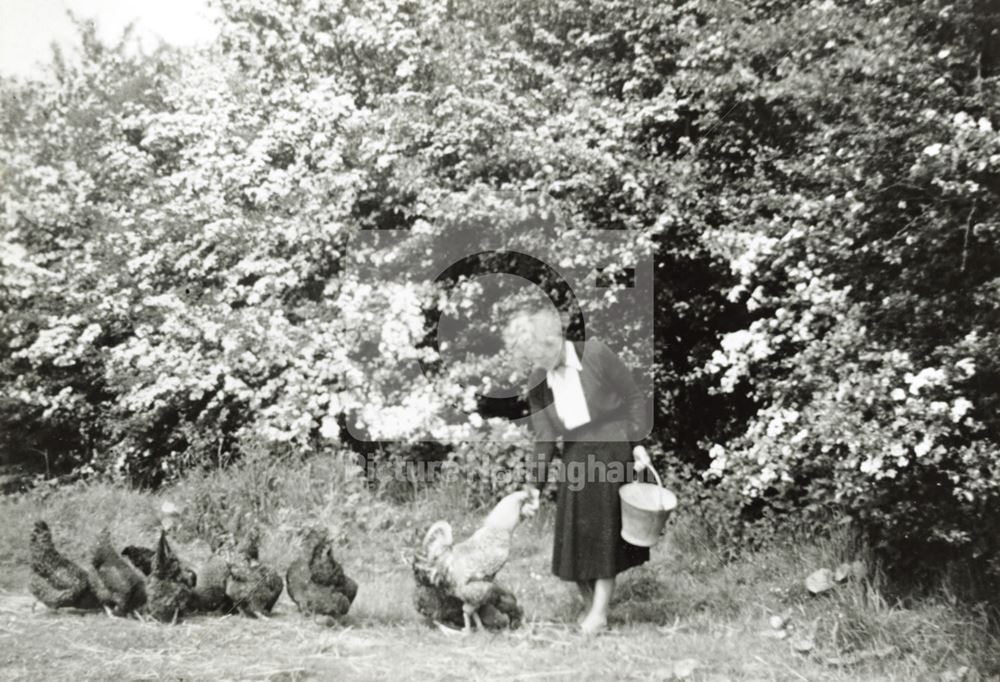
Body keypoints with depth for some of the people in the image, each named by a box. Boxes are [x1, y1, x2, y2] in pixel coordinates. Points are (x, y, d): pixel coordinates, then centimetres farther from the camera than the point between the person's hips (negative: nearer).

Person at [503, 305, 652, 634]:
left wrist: (638, 443, -12)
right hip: (576, 458, 4)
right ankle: (589, 606, 19)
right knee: (576, 537, 4)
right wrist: (533, 485, -5)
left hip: (614, 451, -4)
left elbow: (633, 397, -6)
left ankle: (600, 614, 3)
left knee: (607, 534, -3)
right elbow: (543, 437, 0)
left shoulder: (595, 354, -13)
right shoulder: (538, 384, -1)